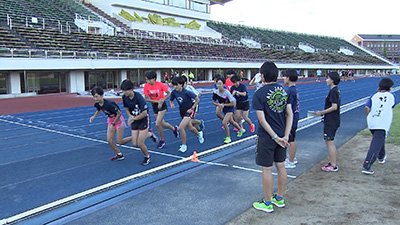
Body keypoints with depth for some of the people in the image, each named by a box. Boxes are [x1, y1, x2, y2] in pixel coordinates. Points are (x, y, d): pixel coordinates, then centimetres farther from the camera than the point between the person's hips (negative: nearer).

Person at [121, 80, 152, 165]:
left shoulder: (138, 97, -25)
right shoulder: (124, 97, -7)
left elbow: (144, 113, -23)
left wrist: (133, 119, -19)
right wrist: (130, 116, -11)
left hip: (143, 121, -6)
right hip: (134, 122, 6)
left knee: (140, 143, -8)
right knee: (135, 144, 2)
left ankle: (147, 157, 23)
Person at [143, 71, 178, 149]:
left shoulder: (160, 85, -19)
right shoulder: (146, 86, -11)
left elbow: (168, 94, -7)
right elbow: (146, 98, -11)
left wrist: (162, 100, -22)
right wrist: (157, 101, -22)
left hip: (162, 105, -5)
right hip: (154, 105, 5)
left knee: (157, 124, -13)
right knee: (162, 124, 14)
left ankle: (162, 140, 11)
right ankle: (174, 129, 44)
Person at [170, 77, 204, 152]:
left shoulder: (187, 92, -26)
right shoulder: (174, 92, -11)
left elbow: (197, 99, -17)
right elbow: (171, 100, 8)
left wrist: (192, 108, -17)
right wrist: (171, 105, -14)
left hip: (189, 110, -7)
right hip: (182, 110, 7)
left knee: (181, 127, -20)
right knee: (189, 128, 23)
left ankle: (184, 145, -1)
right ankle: (199, 134, 57)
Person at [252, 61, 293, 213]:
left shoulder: (259, 94, -15)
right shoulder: (283, 90, 2)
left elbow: (262, 120, -19)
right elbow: (289, 114, 0)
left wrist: (275, 137, -13)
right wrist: (285, 136, -3)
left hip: (267, 137, -6)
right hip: (281, 134, 6)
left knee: (267, 170, 5)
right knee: (281, 166, 16)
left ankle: (267, 203, 18)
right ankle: (280, 199, 32)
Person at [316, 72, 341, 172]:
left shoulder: (333, 91, -17)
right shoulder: (336, 90, 13)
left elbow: (334, 107, -22)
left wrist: (321, 112, -15)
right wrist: (323, 112, 15)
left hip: (331, 121, -10)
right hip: (333, 120, 10)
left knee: (329, 142, -4)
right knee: (329, 142, 18)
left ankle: (333, 166, 2)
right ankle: (333, 162, 26)